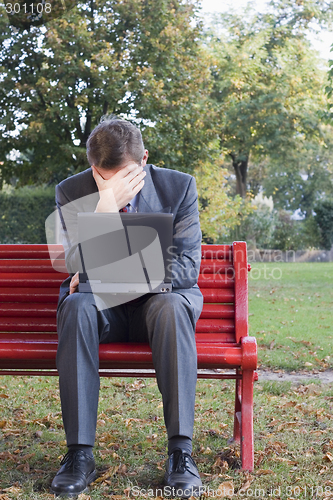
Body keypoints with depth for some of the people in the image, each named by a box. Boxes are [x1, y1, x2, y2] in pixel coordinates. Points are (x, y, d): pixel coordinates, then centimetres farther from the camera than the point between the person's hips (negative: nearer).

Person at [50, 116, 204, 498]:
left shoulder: (179, 187, -7)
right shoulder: (71, 192, -6)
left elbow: (188, 266, -12)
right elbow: (79, 267, -14)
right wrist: (106, 206, -29)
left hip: (157, 299, 0)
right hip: (103, 307, 1)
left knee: (172, 306, -35)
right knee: (76, 307, -33)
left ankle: (180, 452, -31)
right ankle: (79, 454, -29)